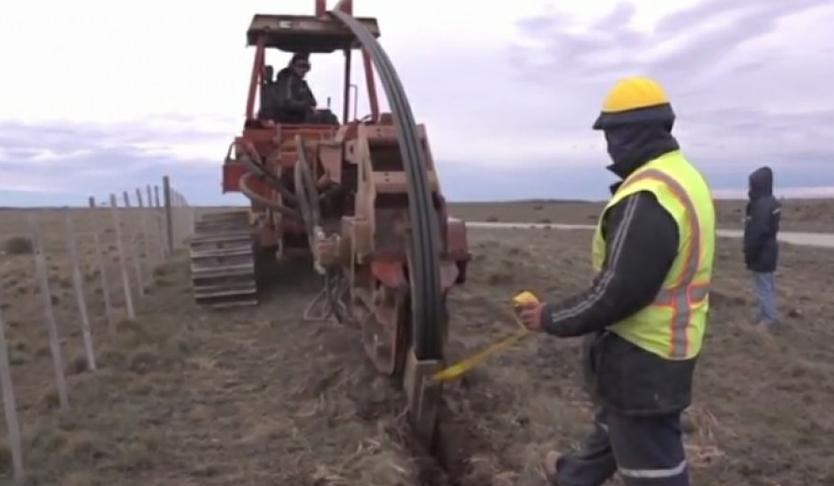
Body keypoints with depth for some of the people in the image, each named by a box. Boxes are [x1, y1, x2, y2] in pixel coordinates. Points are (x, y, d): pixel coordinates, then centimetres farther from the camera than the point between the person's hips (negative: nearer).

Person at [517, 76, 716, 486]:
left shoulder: (647, 197, -27)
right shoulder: (682, 176, 6)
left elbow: (618, 292, -28)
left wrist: (553, 319, -15)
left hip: (641, 353, -10)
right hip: (666, 342, 10)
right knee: (614, 417, 29)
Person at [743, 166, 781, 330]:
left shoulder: (761, 205, -22)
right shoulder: (771, 203, 10)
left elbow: (757, 233, -24)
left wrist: (749, 255, -16)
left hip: (761, 253, -10)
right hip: (768, 250, 10)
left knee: (763, 286, -3)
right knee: (768, 285, 17)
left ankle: (768, 319, 4)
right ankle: (766, 316, 27)